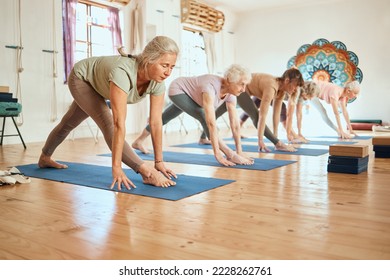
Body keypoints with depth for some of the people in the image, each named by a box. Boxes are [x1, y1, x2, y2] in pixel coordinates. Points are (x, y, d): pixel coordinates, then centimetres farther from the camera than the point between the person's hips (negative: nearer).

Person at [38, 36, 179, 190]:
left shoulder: (158, 82, -29)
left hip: (98, 84, 7)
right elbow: (119, 124, -50)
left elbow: (156, 122, -25)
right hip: (81, 78, -6)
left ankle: (45, 158, 47)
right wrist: (116, 167, -49)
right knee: (108, 125, -28)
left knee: (69, 123, 25)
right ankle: (147, 173, -31)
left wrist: (159, 161, -23)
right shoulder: (122, 73, -47)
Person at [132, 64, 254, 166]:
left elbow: (235, 124, -18)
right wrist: (217, 154, -47)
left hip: (188, 95, 8)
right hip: (177, 89, -8)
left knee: (164, 118, 22)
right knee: (203, 118, -26)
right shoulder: (210, 87, -42)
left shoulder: (231, 94, -20)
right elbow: (211, 123, -47)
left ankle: (138, 142, 43)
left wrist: (239, 151, -19)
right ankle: (230, 155, -27)